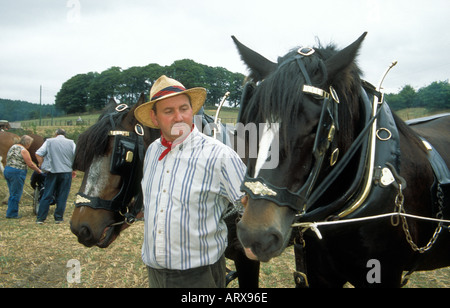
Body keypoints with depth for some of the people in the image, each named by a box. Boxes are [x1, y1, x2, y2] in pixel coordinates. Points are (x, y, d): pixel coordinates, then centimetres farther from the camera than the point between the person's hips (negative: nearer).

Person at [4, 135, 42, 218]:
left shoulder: (12, 147, 15)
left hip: (7, 170, 9)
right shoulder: (23, 150, -11)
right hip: (17, 172, -9)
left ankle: (10, 212, 17)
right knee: (16, 194, -1)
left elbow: (7, 160, 18)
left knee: (12, 194, 15)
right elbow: (30, 164, -10)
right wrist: (39, 171, 1)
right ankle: (12, 214, 3)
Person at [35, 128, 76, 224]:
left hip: (52, 172, 0)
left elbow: (38, 154, -3)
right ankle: (59, 218, 9)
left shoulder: (49, 141, 4)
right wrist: (73, 169, 9)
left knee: (47, 196, 5)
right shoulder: (71, 143, 5)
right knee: (62, 196, 7)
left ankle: (40, 218, 6)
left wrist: (43, 167, 3)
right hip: (66, 172, 0)